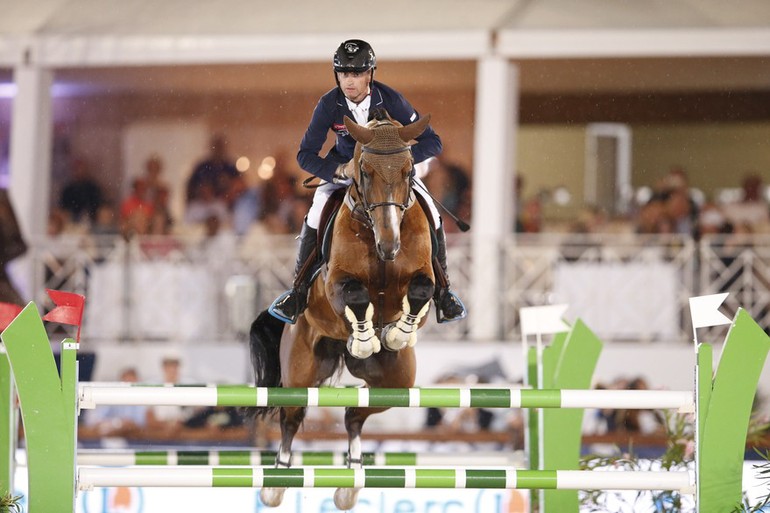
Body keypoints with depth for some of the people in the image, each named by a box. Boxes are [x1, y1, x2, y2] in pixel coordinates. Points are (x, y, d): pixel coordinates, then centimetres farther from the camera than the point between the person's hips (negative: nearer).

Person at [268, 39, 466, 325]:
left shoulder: (390, 100, -24)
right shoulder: (329, 105, -21)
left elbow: (432, 143, -21)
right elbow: (306, 155, -17)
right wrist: (340, 170, -35)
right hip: (344, 168, 0)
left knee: (430, 215, -19)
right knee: (316, 215, -25)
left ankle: (442, 290, 1)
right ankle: (299, 291, -9)